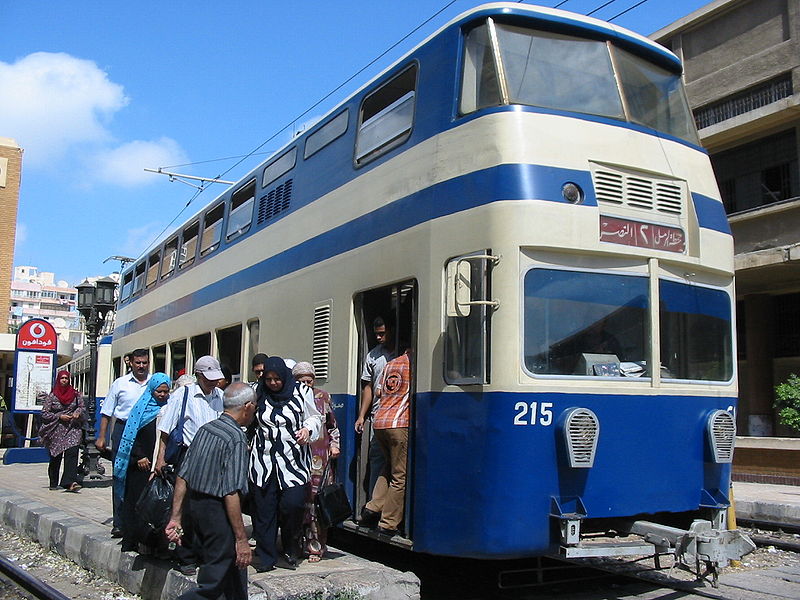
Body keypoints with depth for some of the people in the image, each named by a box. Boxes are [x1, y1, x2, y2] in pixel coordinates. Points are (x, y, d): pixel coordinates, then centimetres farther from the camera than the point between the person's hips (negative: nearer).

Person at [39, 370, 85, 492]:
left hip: (73, 428, 0)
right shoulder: (52, 395, 4)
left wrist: (78, 412, -4)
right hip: (56, 430, 0)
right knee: (55, 457, 7)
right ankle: (53, 483, 22)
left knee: (72, 453, -17)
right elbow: (44, 413, 2)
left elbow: (81, 406, 19)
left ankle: (70, 482, -26)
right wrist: (59, 416, -10)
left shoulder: (75, 394, 8)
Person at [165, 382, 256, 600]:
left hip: (196, 507, 9)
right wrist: (241, 539, -19)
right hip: (218, 512, -9)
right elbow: (231, 494, -22)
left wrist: (176, 518, 11)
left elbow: (182, 477, 7)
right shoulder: (236, 438, -17)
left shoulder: (205, 429, 7)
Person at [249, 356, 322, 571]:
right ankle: (266, 557, 13)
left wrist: (308, 429, -10)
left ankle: (291, 551, 11)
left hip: (293, 461, -2)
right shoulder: (259, 394, 8)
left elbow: (314, 417, 9)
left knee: (292, 503, -13)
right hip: (264, 461, 2)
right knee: (264, 509, 1)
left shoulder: (301, 392, 1)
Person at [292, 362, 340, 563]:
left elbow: (332, 424, 17)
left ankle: (316, 546, 3)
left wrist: (334, 445, 10)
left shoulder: (323, 397, 9)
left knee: (318, 498, -3)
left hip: (320, 455, 1)